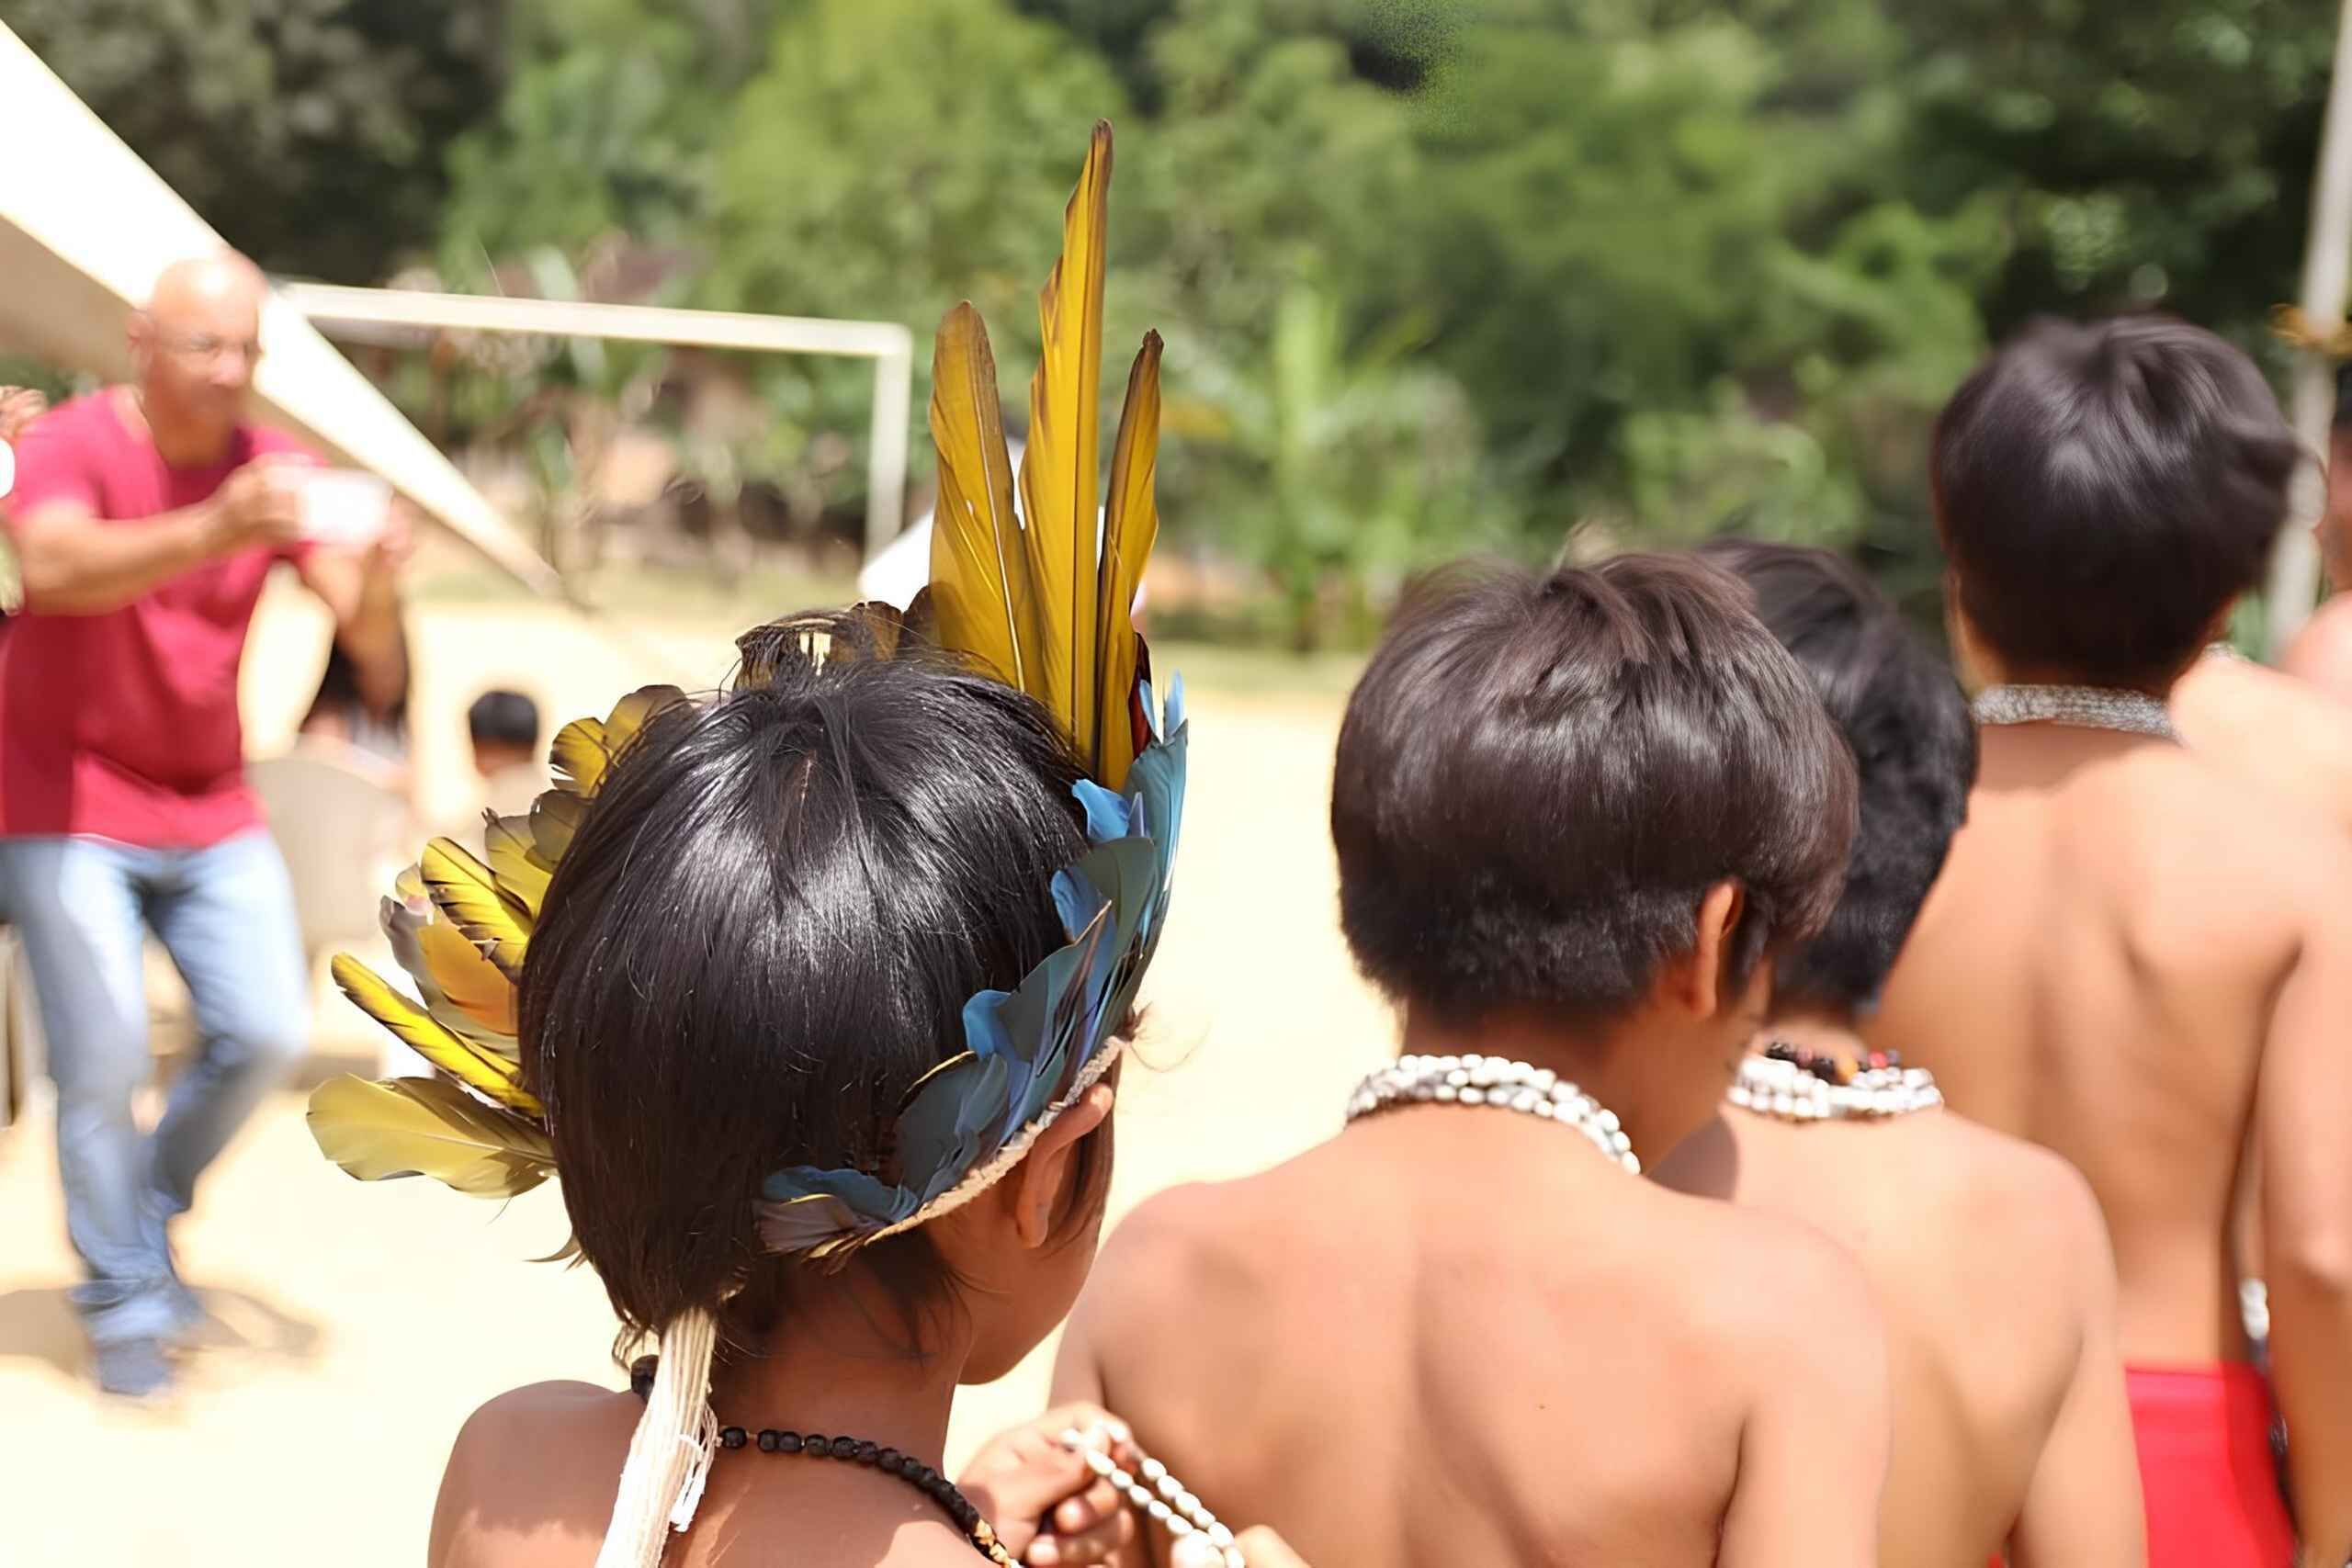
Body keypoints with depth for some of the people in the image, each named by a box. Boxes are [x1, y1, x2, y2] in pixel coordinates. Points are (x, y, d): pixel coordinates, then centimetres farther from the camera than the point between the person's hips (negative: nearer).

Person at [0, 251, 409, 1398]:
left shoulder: (275, 471, -3)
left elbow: (371, 647, -13)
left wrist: (376, 591, -37)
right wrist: (208, 531, -52)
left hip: (209, 807, 4)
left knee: (266, 1033, -3)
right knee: (104, 1057, -8)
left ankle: (149, 1215, 23)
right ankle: (122, 1302, 9)